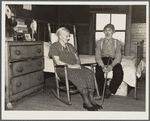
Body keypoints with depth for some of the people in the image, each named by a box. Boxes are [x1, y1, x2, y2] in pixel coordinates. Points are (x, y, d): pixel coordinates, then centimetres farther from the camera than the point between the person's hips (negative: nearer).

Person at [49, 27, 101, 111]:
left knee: (89, 73, -26)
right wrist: (70, 65, -16)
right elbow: (57, 61, -7)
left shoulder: (70, 46, 26)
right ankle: (86, 101, -34)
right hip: (63, 69, -6)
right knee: (78, 76, -37)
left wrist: (78, 64, -2)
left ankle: (91, 98, -29)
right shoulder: (54, 46, 5)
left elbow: (77, 58, 23)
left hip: (75, 67, 6)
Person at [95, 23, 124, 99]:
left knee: (119, 73, -32)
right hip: (102, 60, 0)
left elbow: (118, 57, -1)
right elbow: (97, 57, 1)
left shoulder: (117, 42, 11)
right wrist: (103, 66, -20)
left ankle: (110, 90, -7)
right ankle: (101, 90, -5)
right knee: (98, 73, -33)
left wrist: (111, 66, -21)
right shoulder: (99, 42, 12)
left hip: (114, 61, 0)